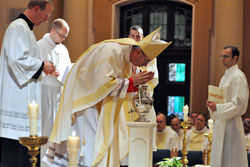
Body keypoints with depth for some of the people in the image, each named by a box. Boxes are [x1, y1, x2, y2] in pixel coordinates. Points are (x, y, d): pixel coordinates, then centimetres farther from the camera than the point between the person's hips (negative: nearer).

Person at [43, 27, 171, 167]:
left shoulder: (126, 56, 2)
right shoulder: (112, 51, -28)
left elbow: (116, 82, 9)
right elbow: (104, 82, -32)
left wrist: (138, 82, -8)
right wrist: (131, 81, -27)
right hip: (83, 96, -10)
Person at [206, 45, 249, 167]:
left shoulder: (238, 76, -11)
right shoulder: (225, 77, 18)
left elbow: (239, 104, -18)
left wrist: (217, 107, -22)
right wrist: (213, 104, 5)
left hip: (231, 123, -9)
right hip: (220, 122, 9)